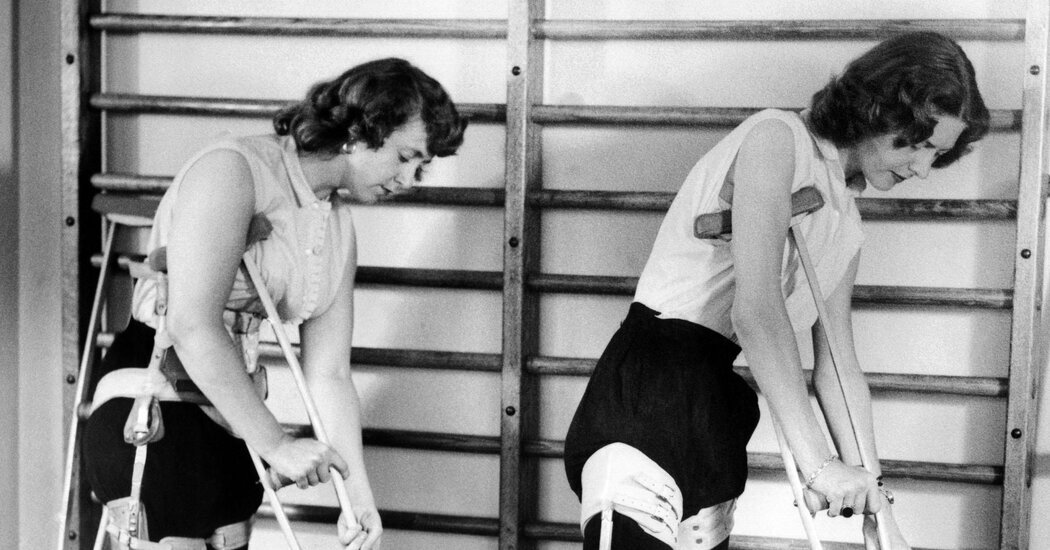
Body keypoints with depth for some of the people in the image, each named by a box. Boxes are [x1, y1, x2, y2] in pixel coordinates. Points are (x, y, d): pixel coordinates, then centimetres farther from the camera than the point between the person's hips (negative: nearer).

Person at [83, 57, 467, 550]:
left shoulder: (339, 227, 10)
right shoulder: (234, 169, -14)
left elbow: (329, 375, 7)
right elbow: (191, 326, -24)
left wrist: (360, 498, -2)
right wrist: (276, 445, -20)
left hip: (234, 414, 8)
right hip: (153, 413, -8)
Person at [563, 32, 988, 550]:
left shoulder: (845, 224, 17)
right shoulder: (777, 137, -9)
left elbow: (837, 366, 16)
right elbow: (754, 310, -20)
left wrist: (877, 506, 8)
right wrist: (818, 464, -22)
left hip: (711, 410, 9)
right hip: (647, 401, -9)